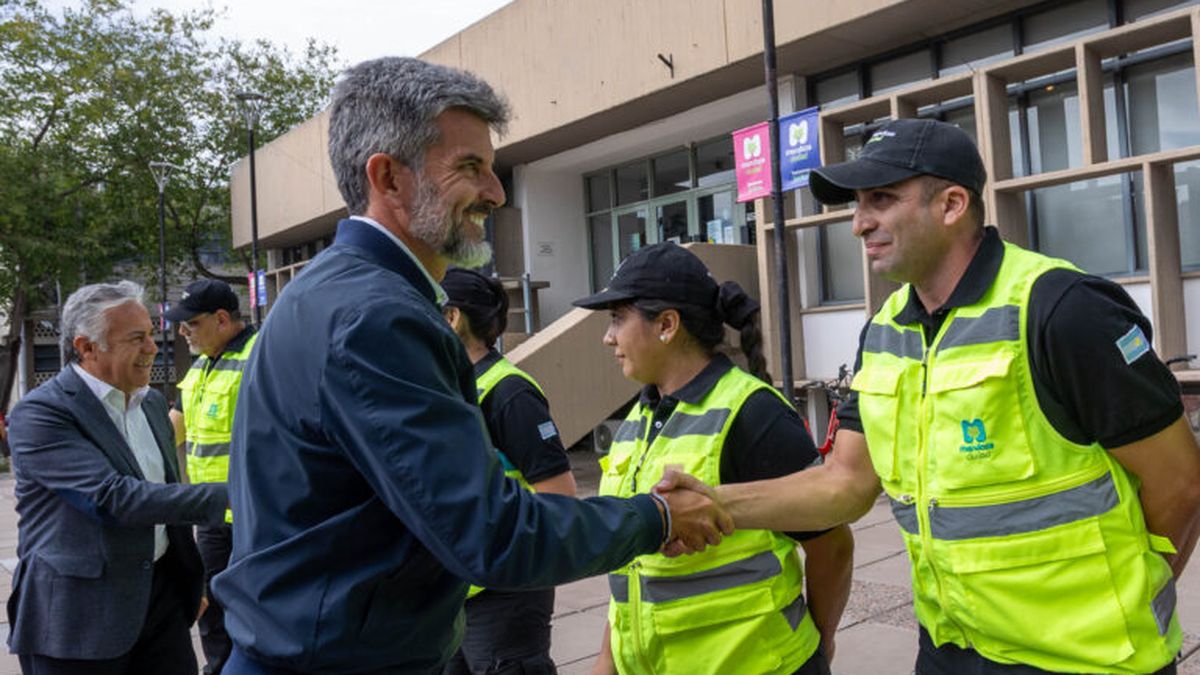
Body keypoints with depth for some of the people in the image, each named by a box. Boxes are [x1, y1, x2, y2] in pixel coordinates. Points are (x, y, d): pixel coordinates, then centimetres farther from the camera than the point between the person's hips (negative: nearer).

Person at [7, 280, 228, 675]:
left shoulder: (152, 403, 10)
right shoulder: (39, 413, -13)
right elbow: (112, 497, -25)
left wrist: (191, 581, 20)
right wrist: (225, 497, -27)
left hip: (161, 595, 6)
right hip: (79, 615, -6)